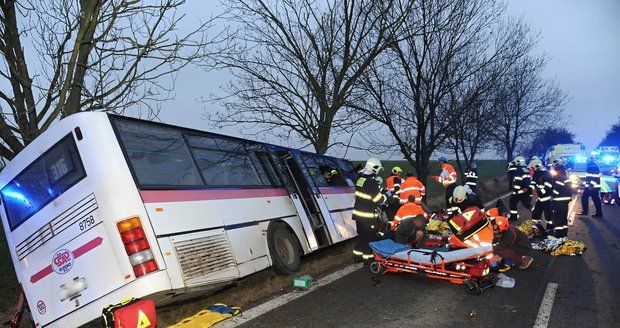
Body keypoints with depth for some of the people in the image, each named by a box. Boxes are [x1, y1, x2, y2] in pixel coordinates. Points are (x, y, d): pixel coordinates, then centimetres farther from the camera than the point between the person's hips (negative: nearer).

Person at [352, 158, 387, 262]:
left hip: (358, 212, 8)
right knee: (369, 237, 4)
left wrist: (379, 190, 15)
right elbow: (378, 199, -18)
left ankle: (357, 255, 28)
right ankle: (367, 257, 12)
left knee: (361, 235, 19)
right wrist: (385, 196, 1)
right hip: (368, 215, -8)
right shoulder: (372, 182, -20)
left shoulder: (360, 179, 6)